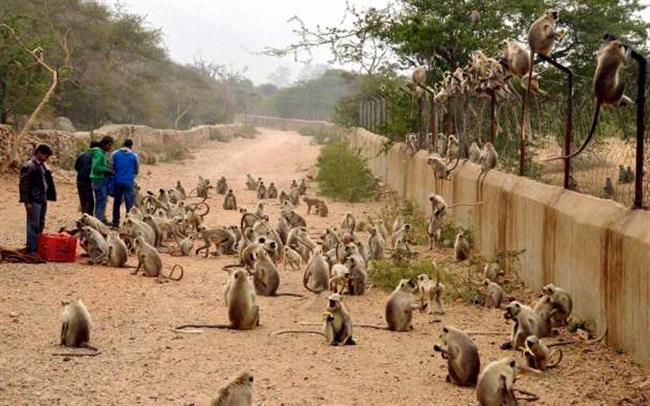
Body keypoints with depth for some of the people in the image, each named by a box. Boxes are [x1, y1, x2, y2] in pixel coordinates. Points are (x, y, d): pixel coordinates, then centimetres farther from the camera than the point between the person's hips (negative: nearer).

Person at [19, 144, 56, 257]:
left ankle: (37, 247, 18)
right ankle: (31, 250, -3)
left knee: (40, 225, 11)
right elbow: (23, 184, -14)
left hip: (42, 200, 9)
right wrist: (27, 202, -17)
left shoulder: (41, 166, 15)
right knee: (33, 225, -6)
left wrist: (48, 197, 15)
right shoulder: (29, 166, -12)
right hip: (34, 201, -9)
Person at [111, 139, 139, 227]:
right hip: (128, 182, -2)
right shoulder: (134, 156, 0)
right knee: (129, 202, 3)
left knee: (117, 202, 13)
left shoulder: (115, 154, 1)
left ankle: (115, 222, 16)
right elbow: (136, 170, 10)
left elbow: (111, 168, 4)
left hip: (117, 181, 2)